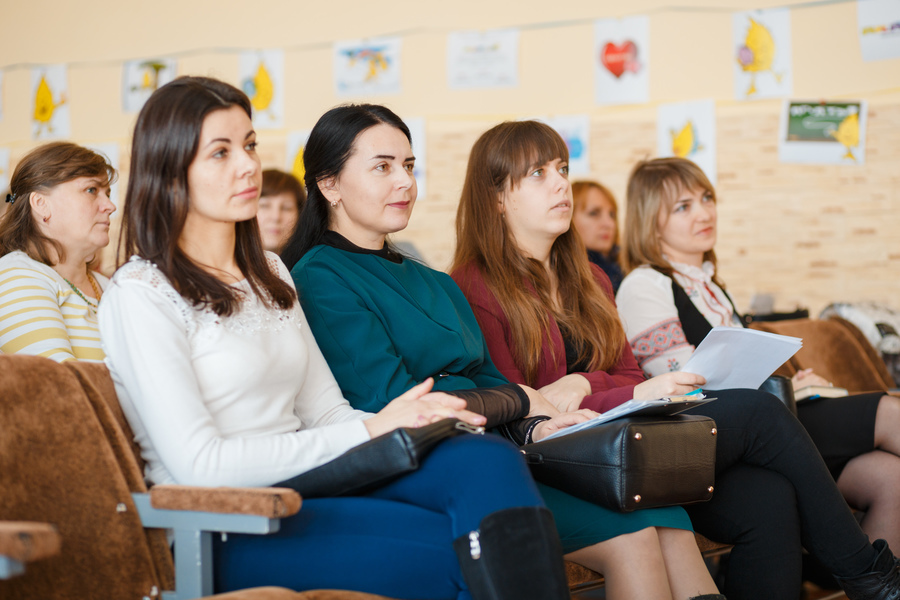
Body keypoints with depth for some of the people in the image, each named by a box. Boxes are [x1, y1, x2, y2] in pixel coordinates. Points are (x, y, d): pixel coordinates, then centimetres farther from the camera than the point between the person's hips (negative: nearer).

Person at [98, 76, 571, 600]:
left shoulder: (269, 274, 20)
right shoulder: (141, 296, -5)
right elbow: (202, 466, -14)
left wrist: (411, 424, -7)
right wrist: (368, 430, -15)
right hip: (228, 537, -6)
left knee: (488, 458, -23)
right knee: (460, 551, -28)